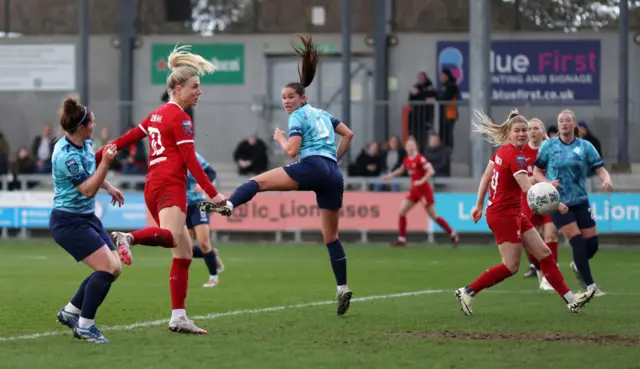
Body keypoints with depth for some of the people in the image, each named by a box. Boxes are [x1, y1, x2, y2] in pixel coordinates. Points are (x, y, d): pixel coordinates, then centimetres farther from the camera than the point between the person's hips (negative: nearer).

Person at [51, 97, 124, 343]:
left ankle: (70, 312, 19)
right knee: (107, 268, -18)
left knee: (114, 268, 6)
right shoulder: (66, 155, -25)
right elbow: (88, 190, -24)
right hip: (69, 221, -10)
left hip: (87, 218, 10)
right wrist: (106, 163, -32)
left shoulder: (85, 144, 4)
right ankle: (85, 326, -8)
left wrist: (109, 187, 30)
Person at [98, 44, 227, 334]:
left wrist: (95, 160, 25)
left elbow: (125, 139, 20)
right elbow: (190, 160, -10)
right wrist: (212, 194, -12)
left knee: (184, 251, 10)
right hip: (170, 185, -9)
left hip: (153, 186, 9)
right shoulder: (179, 118, -4)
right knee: (171, 236, -34)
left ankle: (179, 318, 6)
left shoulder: (158, 115, 21)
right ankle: (128, 238, -59)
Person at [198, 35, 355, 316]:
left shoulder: (298, 117, 4)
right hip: (334, 175, 7)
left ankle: (227, 205, -36)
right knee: (331, 236, 10)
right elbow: (348, 134, 27)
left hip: (312, 168, -7)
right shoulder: (322, 114, 25)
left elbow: (291, 150, -6)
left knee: (258, 182, -8)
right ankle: (343, 289, 7)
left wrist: (280, 138, 13)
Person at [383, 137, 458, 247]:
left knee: (433, 215, -2)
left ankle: (453, 235, 12)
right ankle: (402, 239, 8)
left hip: (424, 190, -8)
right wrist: (390, 175, 18)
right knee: (401, 212, 1)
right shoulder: (407, 159, 6)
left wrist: (421, 181, -34)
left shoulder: (420, 158, -17)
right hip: (414, 190, 8)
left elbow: (431, 171, -26)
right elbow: (401, 169, 27)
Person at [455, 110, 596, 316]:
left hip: (513, 213, 10)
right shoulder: (514, 156, -20)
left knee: (544, 253, 8)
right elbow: (528, 188, -28)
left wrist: (480, 205, 24)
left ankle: (570, 299, 9)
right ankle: (467, 293, 4)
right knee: (511, 266, -5)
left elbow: (486, 177, 16)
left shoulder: (502, 150, 7)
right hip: (503, 215, -10)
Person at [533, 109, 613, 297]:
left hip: (580, 201, 3)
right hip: (558, 202, -3)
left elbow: (600, 169, -3)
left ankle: (578, 266, 36)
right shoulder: (548, 146, 0)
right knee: (578, 242, -15)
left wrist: (607, 179, -25)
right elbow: (537, 171, 6)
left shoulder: (585, 147, 1)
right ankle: (590, 286, -7)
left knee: (592, 244, 1)